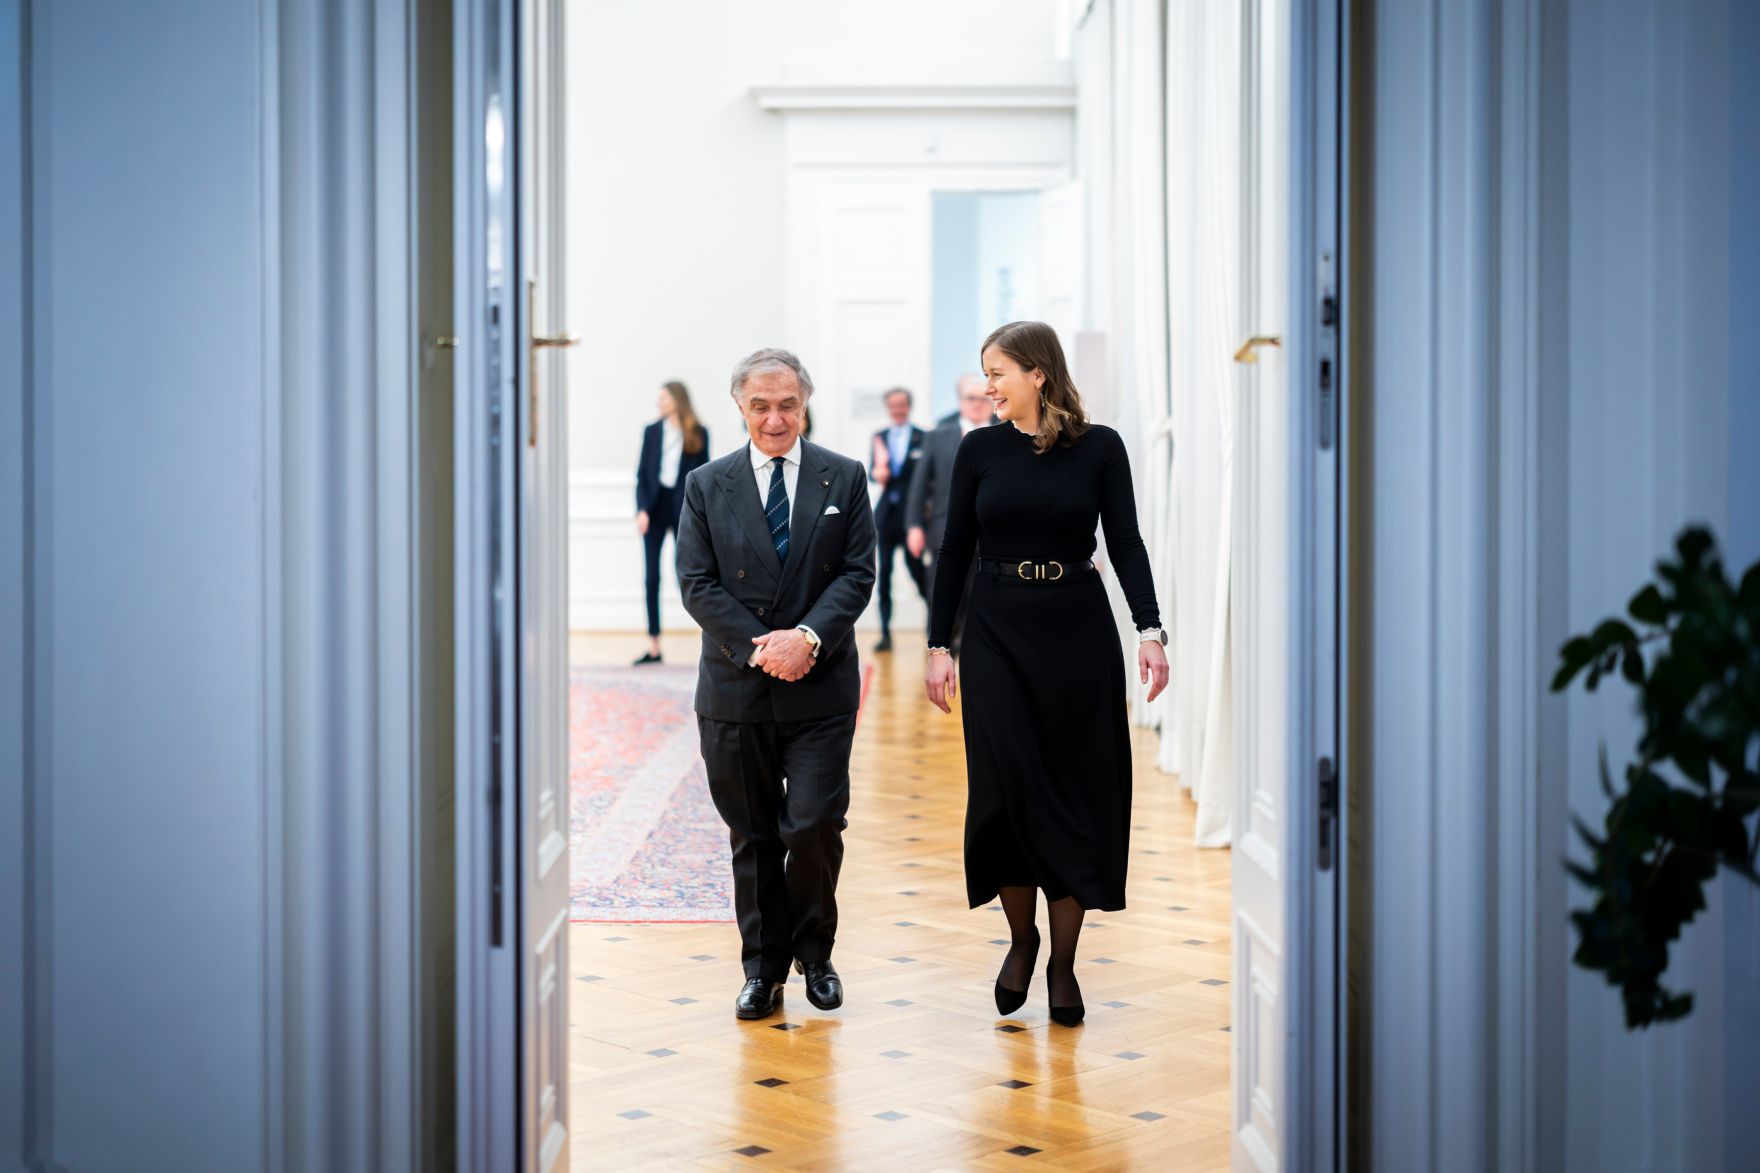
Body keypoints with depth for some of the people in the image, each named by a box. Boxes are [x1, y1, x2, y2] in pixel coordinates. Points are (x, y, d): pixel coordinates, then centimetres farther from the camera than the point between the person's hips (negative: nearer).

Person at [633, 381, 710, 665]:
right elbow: (641, 474, 6)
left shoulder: (698, 434, 2)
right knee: (652, 577, 1)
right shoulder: (651, 431, 7)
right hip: (655, 506, 3)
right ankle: (653, 647, 5)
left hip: (683, 509, -3)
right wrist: (642, 510, -6)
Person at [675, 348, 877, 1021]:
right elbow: (697, 584, -1)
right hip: (736, 688, 1)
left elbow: (857, 574, -1)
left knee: (815, 825, -6)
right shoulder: (707, 486, 5)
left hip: (822, 688, -1)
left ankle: (814, 952, 16)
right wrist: (759, 648, -12)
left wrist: (809, 637, -16)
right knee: (753, 834, 8)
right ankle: (763, 967, 19)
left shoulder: (844, 479, 5)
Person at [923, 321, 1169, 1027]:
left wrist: (1150, 631, -13)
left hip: (1078, 632, -1)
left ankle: (1063, 962, 13)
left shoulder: (1100, 448, 0)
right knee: (1006, 790, -7)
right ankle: (1021, 937, 16)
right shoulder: (979, 450, 4)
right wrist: (939, 644, 1)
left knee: (1077, 793, 2)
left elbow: (1126, 543, -2)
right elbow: (955, 550, 6)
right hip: (997, 632, 1)